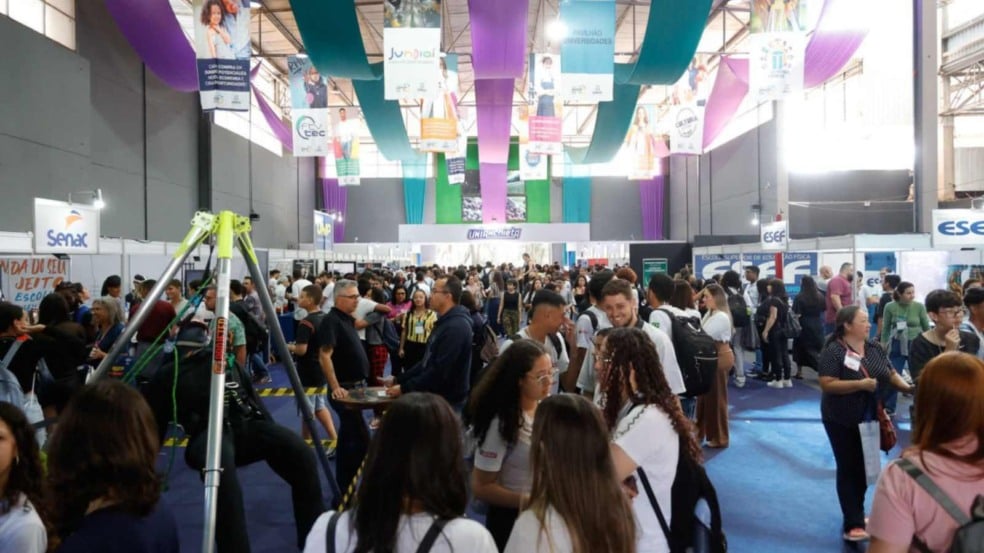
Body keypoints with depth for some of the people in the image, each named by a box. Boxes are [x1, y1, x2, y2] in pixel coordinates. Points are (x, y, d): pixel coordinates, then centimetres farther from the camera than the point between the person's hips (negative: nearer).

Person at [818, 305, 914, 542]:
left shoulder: (874, 348, 4)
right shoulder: (833, 351, -16)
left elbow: (890, 373, 11)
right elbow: (827, 384, -22)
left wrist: (906, 386, -8)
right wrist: (860, 384, -27)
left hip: (869, 419, 6)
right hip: (842, 421, -6)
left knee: (864, 467, 15)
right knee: (848, 469, -1)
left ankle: (857, 514, 31)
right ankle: (853, 525, 3)